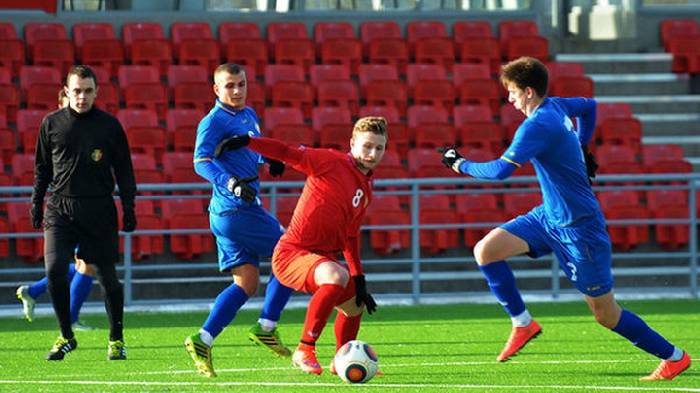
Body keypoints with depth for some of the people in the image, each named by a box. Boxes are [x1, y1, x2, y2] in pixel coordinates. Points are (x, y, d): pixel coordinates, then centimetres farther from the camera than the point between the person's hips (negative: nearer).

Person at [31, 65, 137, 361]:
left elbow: (123, 169, 8)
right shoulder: (52, 123, 6)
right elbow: (42, 167, 15)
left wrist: (129, 208, 2)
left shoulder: (109, 125, 3)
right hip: (60, 208, 1)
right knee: (55, 270, -14)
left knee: (107, 276, 2)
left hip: (99, 210, -1)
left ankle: (116, 339, 17)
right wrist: (36, 203, 11)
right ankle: (66, 337, 1)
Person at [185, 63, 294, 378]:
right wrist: (231, 183, -38)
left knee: (246, 283, 7)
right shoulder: (214, 121, -12)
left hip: (231, 213, 9)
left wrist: (269, 162, 10)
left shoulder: (248, 115, 15)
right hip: (236, 209, -9)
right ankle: (266, 329, 5)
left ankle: (203, 341, 0)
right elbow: (201, 161, -24)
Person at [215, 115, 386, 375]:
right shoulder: (331, 162, -10)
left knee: (356, 305, 23)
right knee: (338, 276, -36)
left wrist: (359, 281, 14)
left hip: (322, 256, 9)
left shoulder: (366, 189, 13)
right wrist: (245, 141, -20)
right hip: (292, 254, -9)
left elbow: (350, 237, 18)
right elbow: (288, 153, -10)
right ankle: (305, 351, -27)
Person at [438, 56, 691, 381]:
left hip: (578, 228, -9)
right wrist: (581, 147, 27)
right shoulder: (556, 106, 3)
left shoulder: (538, 125, -24)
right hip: (549, 215, 9)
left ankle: (673, 357, 15)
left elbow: (500, 170, -31)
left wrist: (461, 165, -15)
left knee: (606, 314, 0)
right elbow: (589, 106, 25)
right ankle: (523, 324, 3)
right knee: (486, 250, -6)